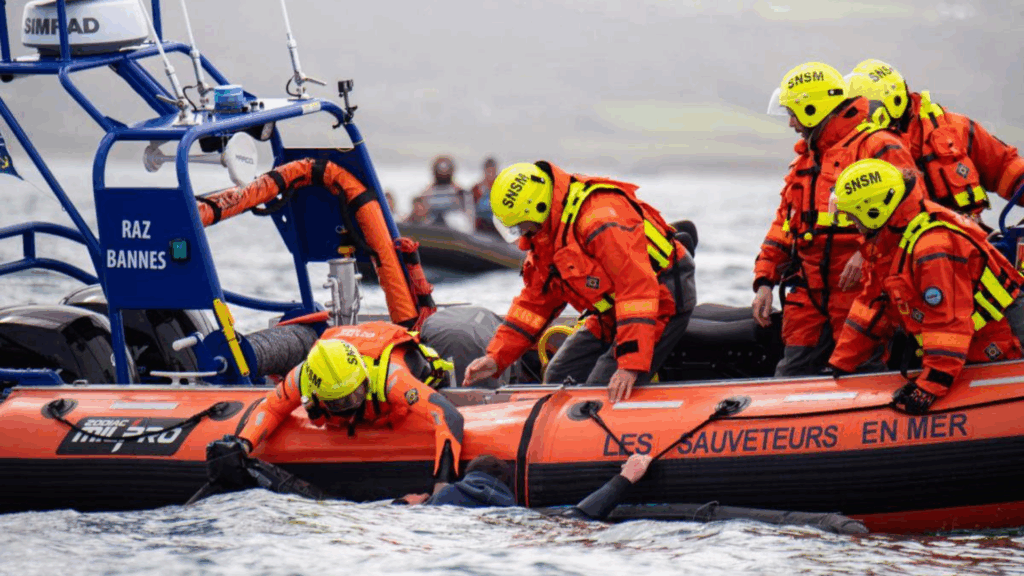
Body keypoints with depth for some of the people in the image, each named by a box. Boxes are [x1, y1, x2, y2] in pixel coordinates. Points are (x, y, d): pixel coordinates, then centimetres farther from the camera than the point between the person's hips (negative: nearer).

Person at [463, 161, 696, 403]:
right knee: (559, 378, 7)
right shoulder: (545, 233, 4)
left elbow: (638, 288, -34)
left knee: (602, 391, -22)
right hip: (613, 311, 10)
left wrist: (631, 365, -39)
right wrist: (496, 357, 4)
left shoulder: (600, 218, -29)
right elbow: (536, 299, 13)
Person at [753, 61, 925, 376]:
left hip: (858, 289, -8)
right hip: (809, 294, 8)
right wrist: (764, 281, 15)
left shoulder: (876, 146, -6)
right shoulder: (805, 159, 23)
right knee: (791, 375, 4)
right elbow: (783, 225, 25)